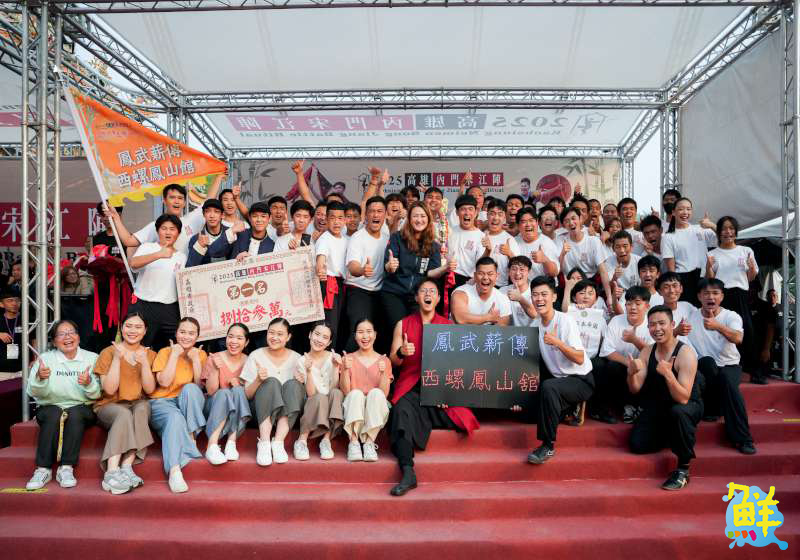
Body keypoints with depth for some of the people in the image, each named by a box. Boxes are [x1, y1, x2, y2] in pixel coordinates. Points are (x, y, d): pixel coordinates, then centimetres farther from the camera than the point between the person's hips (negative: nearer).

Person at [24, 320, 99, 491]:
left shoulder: (92, 358, 4)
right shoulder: (45, 358, 6)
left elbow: (97, 394, -4)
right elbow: (34, 393, -4)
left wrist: (88, 384, -26)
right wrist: (40, 379, -25)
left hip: (81, 408, -1)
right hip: (50, 407, 1)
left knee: (75, 414, -32)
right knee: (54, 415, -31)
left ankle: (66, 469, -29)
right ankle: (43, 469, -26)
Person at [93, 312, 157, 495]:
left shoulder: (150, 355, 7)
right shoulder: (109, 352, 1)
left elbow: (149, 389, -4)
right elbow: (109, 389, -9)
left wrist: (144, 362, -17)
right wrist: (117, 359, -17)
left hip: (139, 406, 2)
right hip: (110, 406, -1)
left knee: (142, 408, -33)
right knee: (124, 414, -34)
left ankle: (126, 467, -37)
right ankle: (112, 472, -42)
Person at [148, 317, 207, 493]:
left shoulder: (200, 354, 8)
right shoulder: (165, 352, 2)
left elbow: (200, 385, -4)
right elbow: (164, 382, -14)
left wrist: (195, 359, -12)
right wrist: (175, 355, -13)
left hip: (189, 404, 2)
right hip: (162, 402, -2)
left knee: (190, 388, -31)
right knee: (175, 418, -36)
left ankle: (191, 437, -21)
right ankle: (174, 470, -47)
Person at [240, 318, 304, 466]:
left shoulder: (296, 358, 5)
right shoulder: (256, 356, 2)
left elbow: (305, 392, 6)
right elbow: (247, 394, -2)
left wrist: (301, 382, -16)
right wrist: (258, 380, -22)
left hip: (288, 413, 1)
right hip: (262, 412, -1)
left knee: (293, 384, -26)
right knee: (272, 382, -28)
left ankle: (278, 442, -30)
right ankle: (264, 443, -34)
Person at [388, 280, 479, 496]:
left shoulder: (448, 326, 14)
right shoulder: (403, 324, 14)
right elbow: (393, 362, 10)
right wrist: (401, 353, -14)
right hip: (411, 388, -1)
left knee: (462, 419, -22)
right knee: (402, 410, -30)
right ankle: (408, 473, -36)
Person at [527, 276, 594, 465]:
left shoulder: (565, 321, -19)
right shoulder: (536, 324, 0)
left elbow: (579, 359, -24)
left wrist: (558, 343, -38)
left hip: (581, 380, -8)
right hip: (557, 378, 8)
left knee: (548, 387, -35)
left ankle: (548, 446, -25)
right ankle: (568, 409, 19)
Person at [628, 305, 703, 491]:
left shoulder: (685, 354, -22)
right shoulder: (647, 352, -4)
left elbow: (683, 399, -28)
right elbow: (635, 389, -7)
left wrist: (668, 374, -45)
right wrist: (631, 373, -29)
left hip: (688, 406, -5)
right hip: (658, 407, 5)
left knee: (678, 412, -40)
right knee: (638, 445, -13)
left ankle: (683, 469, -20)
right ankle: (668, 434, 20)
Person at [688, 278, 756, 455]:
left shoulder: (732, 316, -3)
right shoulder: (691, 317, 2)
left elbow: (737, 338, -26)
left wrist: (718, 326, -44)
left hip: (729, 365, 0)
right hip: (704, 367, 1)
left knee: (727, 380, -35)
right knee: (707, 361, -35)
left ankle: (742, 438, -28)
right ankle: (711, 409, -17)